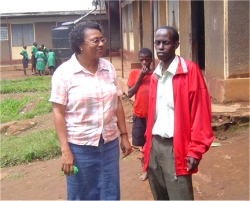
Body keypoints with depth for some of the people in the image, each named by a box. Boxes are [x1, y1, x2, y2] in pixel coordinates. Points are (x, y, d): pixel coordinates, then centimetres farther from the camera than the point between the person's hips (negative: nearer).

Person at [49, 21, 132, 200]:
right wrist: (65, 150, -13)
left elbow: (117, 104, 9)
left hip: (110, 143, 4)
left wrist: (124, 135, 8)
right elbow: (59, 113, -10)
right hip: (79, 146, -4)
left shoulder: (109, 68, 3)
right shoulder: (64, 72, -10)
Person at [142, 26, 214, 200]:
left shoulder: (190, 71, -9)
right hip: (155, 145, 7)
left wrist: (195, 150, -15)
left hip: (177, 147, -6)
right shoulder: (155, 75, 11)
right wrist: (147, 145, 14)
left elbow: (201, 113, -12)